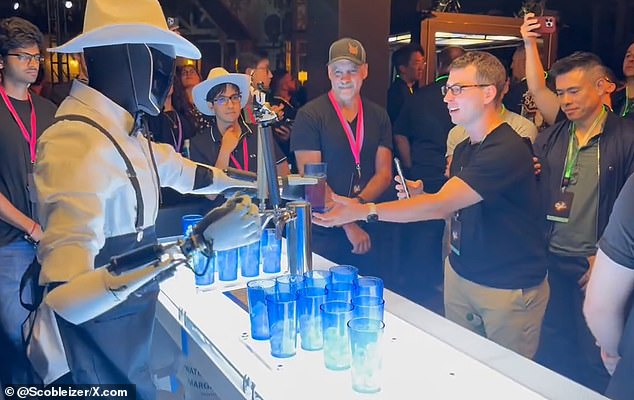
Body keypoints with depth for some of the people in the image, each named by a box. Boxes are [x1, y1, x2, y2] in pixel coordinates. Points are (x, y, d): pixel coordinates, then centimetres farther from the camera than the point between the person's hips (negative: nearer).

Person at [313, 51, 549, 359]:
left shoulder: (507, 150, -23)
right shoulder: (463, 149, 7)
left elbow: (441, 205, -30)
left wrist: (365, 211, -30)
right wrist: (420, 196, -4)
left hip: (510, 288, -7)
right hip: (460, 275, 8)